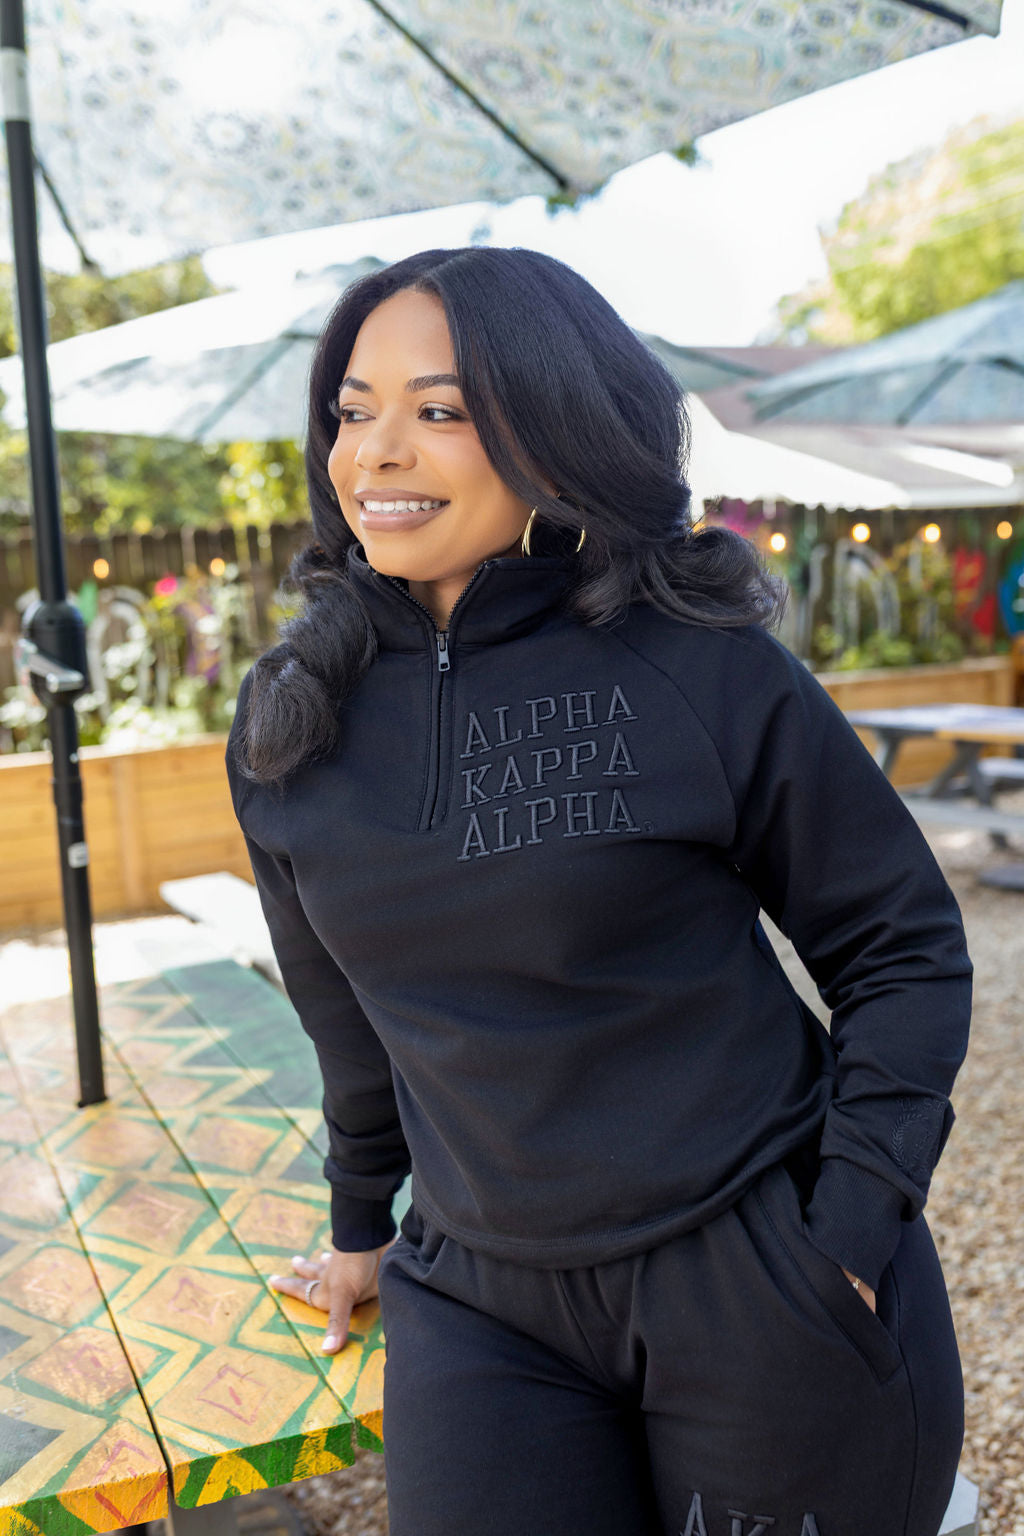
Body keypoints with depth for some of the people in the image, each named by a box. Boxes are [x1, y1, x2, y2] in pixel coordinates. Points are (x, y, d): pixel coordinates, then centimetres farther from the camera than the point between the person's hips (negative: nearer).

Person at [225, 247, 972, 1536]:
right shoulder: (288, 726, -1)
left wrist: (855, 1222, -12)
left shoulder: (704, 669, -13)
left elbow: (904, 942, -4)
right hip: (482, 1310, 3)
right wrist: (363, 1224, 20)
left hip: (763, 1284, -2)